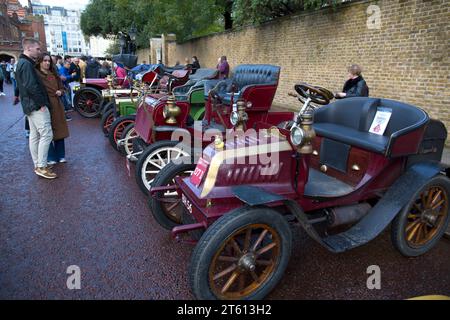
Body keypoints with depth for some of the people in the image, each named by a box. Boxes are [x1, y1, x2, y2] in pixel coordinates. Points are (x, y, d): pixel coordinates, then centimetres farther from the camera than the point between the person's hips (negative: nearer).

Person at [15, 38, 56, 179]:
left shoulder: (22, 63, 18)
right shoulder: (27, 64, -15)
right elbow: (32, 86, -23)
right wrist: (42, 103, -17)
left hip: (30, 105, 11)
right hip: (36, 106, -11)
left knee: (34, 136, 12)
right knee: (46, 134, -10)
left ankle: (38, 165, 19)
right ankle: (42, 167, -8)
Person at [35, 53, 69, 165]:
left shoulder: (54, 74, 15)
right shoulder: (36, 74, -4)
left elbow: (61, 87, 22)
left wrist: (60, 92, 0)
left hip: (57, 106, 6)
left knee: (59, 130, 9)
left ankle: (61, 156, 20)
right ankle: (50, 157, 10)